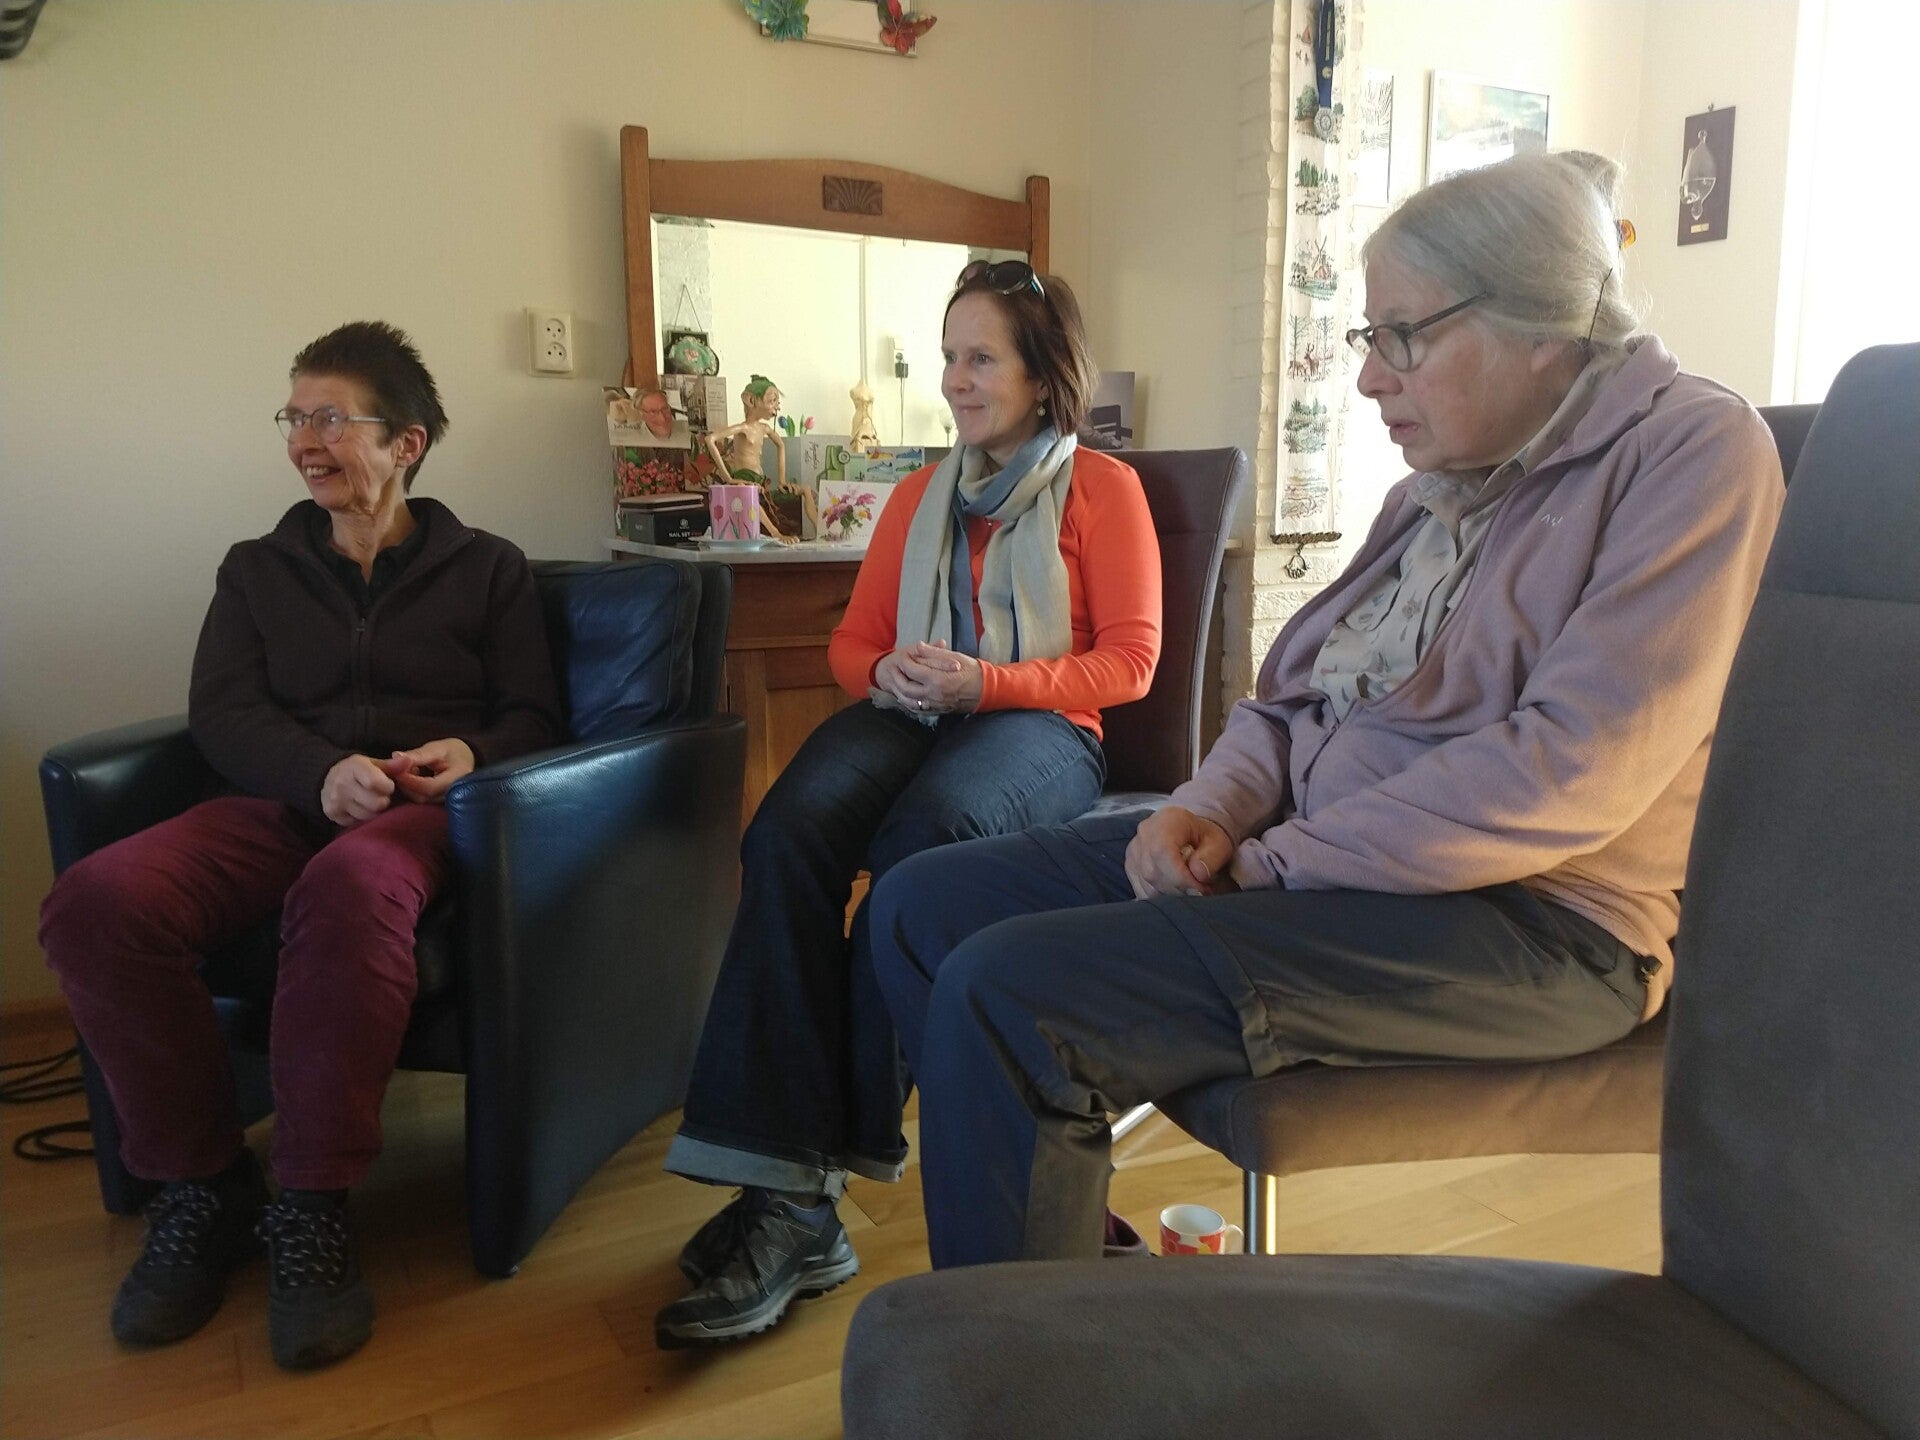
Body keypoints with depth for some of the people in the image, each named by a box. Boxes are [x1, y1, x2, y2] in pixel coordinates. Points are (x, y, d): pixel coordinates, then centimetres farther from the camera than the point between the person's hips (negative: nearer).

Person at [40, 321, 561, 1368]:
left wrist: (473, 755, -14)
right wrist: (322, 771, -14)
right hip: (280, 805, 3)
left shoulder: (485, 567, 17)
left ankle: (312, 1209, -28)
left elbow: (532, 717, 11)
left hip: (421, 806, -3)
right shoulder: (257, 570, 23)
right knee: (93, 902, -28)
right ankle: (202, 1183, -11)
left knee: (352, 884, -41)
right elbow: (220, 712, 8)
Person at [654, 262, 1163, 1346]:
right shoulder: (921, 496, 25)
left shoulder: (1104, 489, 10)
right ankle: (786, 1187, -34)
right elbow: (853, 641, 22)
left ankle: (806, 1181, -27)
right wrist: (886, 674, -3)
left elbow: (1130, 660, 1)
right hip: (909, 719, 4)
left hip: (1039, 728, -4)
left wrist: (985, 681, -12)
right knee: (789, 832, -31)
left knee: (916, 841, -38)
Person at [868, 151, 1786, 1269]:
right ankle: (1066, 1235, 13)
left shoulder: (1694, 449, -10)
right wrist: (1216, 806, -4)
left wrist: (1271, 864, -17)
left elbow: (1567, 773, -21)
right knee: (924, 908, 1)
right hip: (1307, 849, 9)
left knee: (1008, 992, -24)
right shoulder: (1450, 479, 16)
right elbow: (1298, 692, 17)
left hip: (1523, 920, -8)